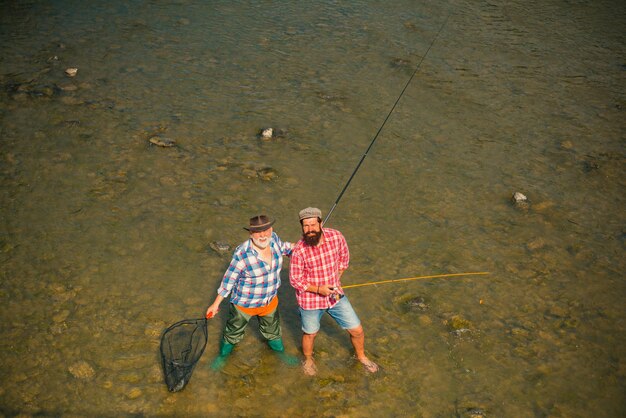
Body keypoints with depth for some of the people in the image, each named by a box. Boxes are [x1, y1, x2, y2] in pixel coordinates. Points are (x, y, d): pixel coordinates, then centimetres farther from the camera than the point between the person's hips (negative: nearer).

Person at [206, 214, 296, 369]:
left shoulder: (273, 239, -16)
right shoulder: (242, 254, -31)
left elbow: (283, 247, 11)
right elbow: (228, 281, -19)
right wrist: (215, 304, -13)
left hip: (270, 301, 4)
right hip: (244, 304, -4)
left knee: (273, 331, 29)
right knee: (233, 333, 22)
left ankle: (281, 353, 57)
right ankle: (223, 356, 51)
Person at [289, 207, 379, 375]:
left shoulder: (336, 236, -17)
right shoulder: (299, 251, -24)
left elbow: (344, 258, 4)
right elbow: (295, 280, -14)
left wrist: (335, 280, 3)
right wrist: (318, 289, -23)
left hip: (335, 295, 3)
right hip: (310, 300, -3)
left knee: (357, 330, 11)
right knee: (310, 334, 21)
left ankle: (361, 356, 42)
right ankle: (308, 359, 53)